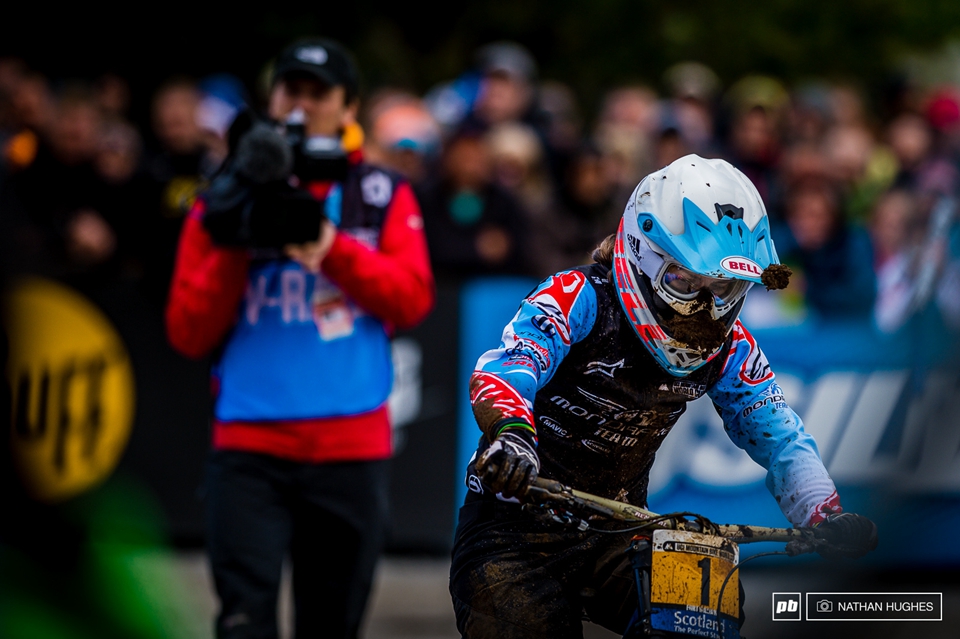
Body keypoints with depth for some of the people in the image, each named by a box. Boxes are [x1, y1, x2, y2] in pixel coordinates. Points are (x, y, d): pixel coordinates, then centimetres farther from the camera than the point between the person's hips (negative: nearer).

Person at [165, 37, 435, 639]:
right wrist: (234, 249, -9)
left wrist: (330, 247, -14)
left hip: (351, 451, 1)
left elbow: (413, 298, -4)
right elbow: (189, 334, 3)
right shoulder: (225, 200, 9)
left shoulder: (383, 196, 10)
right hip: (249, 449, -1)